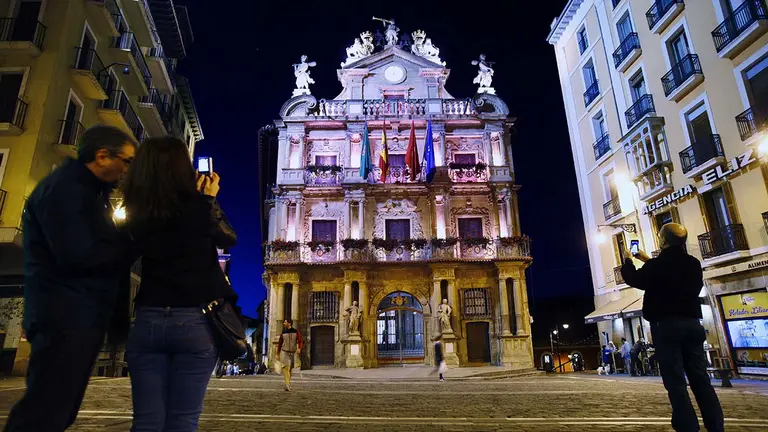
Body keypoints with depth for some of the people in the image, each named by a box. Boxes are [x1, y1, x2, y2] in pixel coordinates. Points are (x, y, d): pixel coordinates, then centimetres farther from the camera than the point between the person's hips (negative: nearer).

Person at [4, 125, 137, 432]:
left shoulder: (84, 189, 18)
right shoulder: (64, 188, -14)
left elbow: (100, 247, 16)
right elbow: (79, 255, -24)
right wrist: (133, 243, -12)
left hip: (81, 316, 10)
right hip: (66, 318, -10)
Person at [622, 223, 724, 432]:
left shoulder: (656, 265, -8)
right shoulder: (693, 264, 9)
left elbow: (633, 279, 9)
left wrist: (628, 261, 26)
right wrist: (649, 261, 34)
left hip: (667, 325, -6)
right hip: (692, 323, 6)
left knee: (676, 381, -5)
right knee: (700, 379, 7)